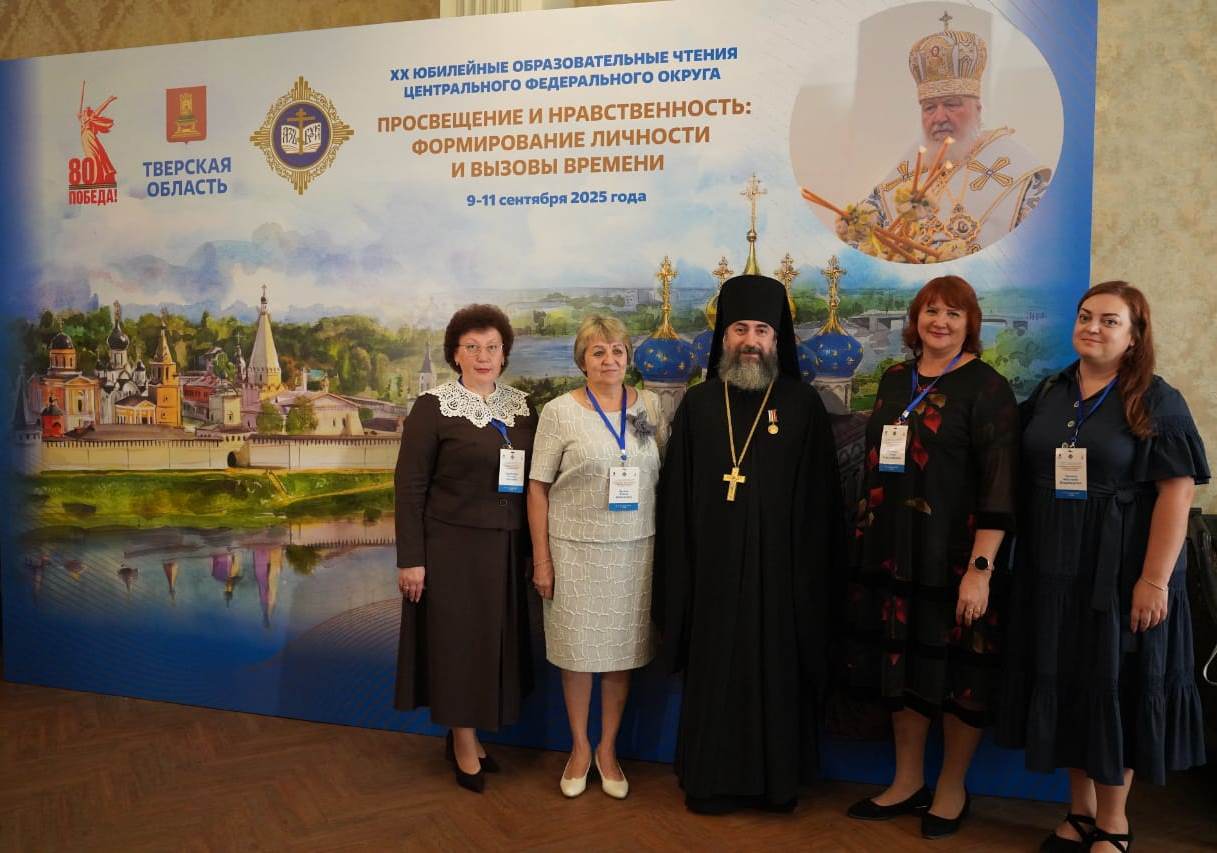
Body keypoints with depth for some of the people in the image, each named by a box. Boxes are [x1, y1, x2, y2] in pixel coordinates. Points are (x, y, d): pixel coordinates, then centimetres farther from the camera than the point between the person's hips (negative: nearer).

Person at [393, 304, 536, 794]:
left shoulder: (521, 406, 6)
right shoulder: (434, 408, -7)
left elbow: (534, 478, 10)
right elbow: (409, 486, -9)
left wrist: (536, 549, 7)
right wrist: (410, 559, -13)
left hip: (506, 548, 5)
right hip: (452, 546, -5)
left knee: (495, 640, 13)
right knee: (457, 641, 6)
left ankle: (466, 735, 31)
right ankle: (464, 746, 23)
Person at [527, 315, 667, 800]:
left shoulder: (650, 407, 4)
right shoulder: (559, 412, -4)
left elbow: (665, 479, 10)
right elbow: (538, 487, -3)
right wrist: (541, 558, -5)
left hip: (636, 550, 2)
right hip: (576, 550, -2)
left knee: (624, 651, 10)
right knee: (577, 650, 8)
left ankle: (608, 748, 29)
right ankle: (579, 747, 28)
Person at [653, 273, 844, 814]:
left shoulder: (803, 404, 0)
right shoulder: (698, 404, 5)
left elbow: (820, 496, -1)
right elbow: (675, 493, 4)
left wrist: (814, 567, -5)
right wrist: (676, 570, -1)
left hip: (779, 566, -1)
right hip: (713, 567, 2)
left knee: (777, 668, 7)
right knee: (714, 671, 9)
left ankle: (778, 778, 25)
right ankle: (713, 779, 24)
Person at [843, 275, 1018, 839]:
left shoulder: (986, 387, -8)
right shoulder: (894, 380, 10)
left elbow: (999, 485, -14)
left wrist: (980, 568, -20)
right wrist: (867, 539, 16)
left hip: (953, 559, -6)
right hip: (892, 553, 6)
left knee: (956, 670, 6)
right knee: (901, 663, 13)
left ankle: (951, 790, 25)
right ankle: (907, 781, 29)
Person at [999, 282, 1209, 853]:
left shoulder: (1156, 402, -6)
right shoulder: (1048, 394, 7)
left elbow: (1176, 493, -13)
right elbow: (1026, 478, 12)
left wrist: (1155, 580, -19)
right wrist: (1024, 556, 5)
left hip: (1119, 574, -4)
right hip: (1053, 571, 5)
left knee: (1115, 689, 5)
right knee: (1064, 687, 10)